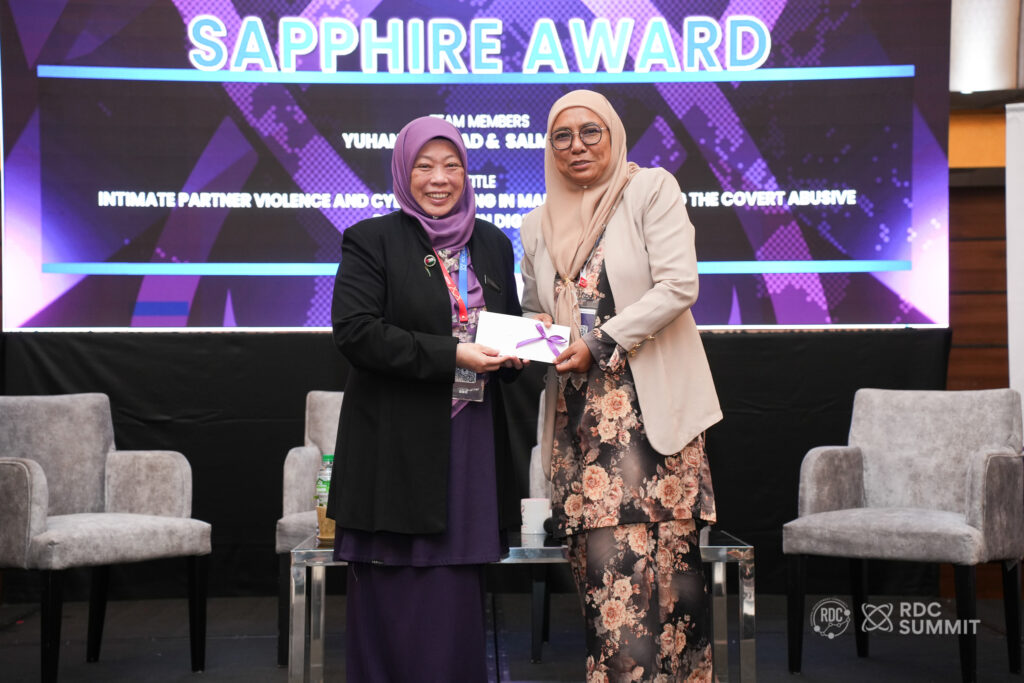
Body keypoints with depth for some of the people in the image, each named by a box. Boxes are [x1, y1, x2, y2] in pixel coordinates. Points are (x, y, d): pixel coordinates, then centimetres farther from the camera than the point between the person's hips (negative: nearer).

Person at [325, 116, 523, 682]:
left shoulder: (492, 245, 15)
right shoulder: (371, 241, -1)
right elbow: (355, 331, -12)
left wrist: (511, 352, -1)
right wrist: (450, 355, -18)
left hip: (473, 444, 5)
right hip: (399, 448, -4)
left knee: (461, 593, 7)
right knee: (398, 597, -1)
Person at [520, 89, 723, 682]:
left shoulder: (652, 190, 2)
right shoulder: (539, 225, 18)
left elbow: (678, 286, -9)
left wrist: (599, 343, -12)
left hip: (651, 404, -4)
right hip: (579, 411, 4)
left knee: (664, 555, -7)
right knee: (602, 562, -1)